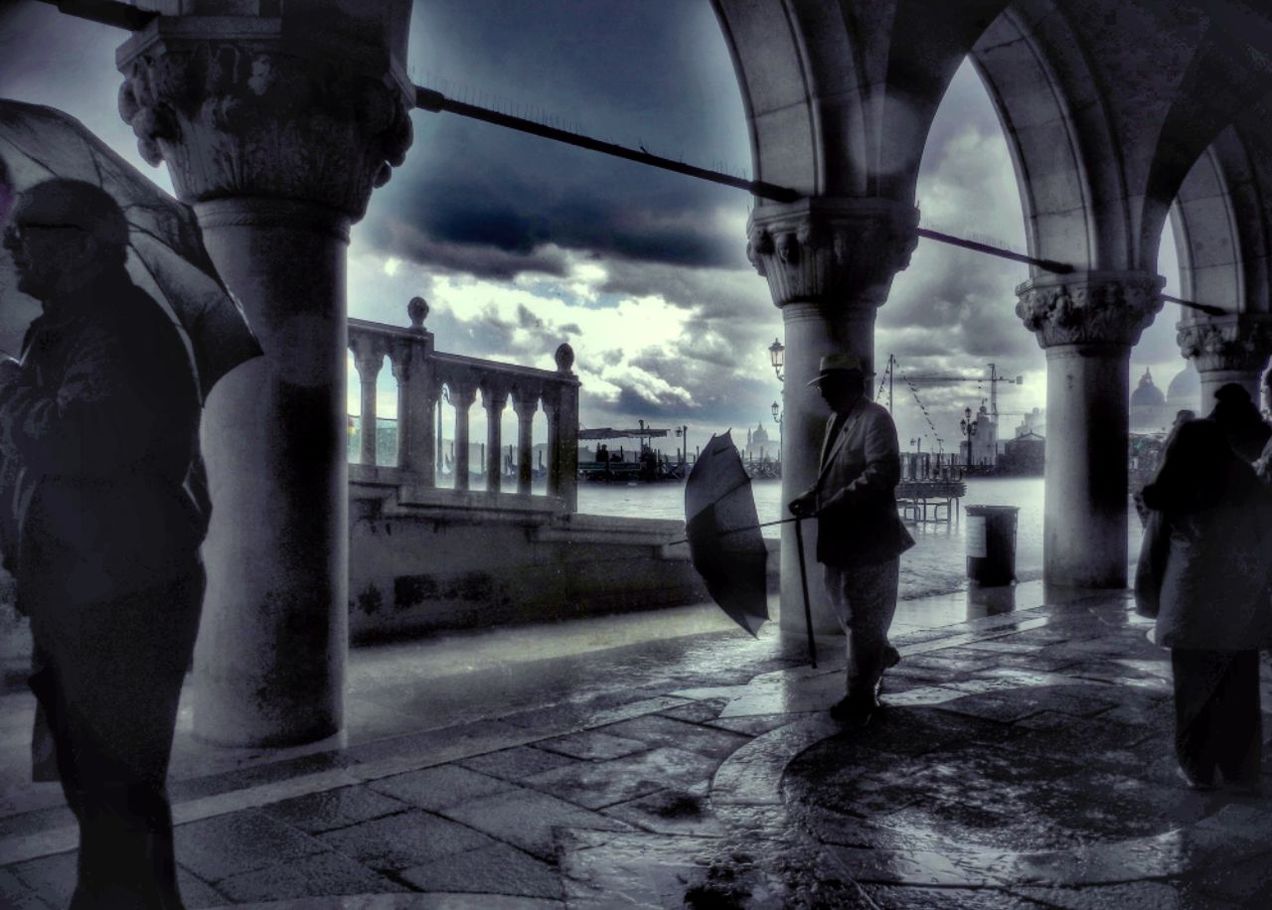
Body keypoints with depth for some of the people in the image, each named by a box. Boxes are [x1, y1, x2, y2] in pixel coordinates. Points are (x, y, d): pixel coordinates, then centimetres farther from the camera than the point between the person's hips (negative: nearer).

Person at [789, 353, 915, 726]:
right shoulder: (836, 419, 12)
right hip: (842, 536, 9)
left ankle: (861, 696, 14)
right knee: (844, 607, 20)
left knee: (862, 616, 1)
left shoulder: (875, 419, -16)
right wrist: (812, 495, 3)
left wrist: (830, 504, -29)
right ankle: (881, 654, 44)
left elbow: (883, 474, -27)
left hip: (870, 538, -9)